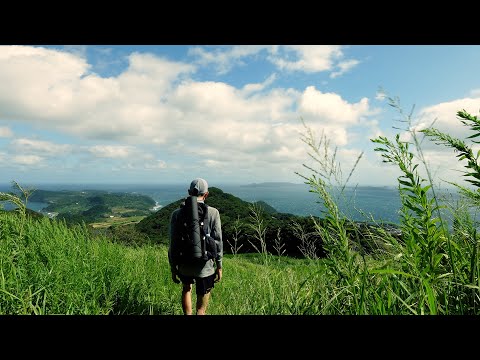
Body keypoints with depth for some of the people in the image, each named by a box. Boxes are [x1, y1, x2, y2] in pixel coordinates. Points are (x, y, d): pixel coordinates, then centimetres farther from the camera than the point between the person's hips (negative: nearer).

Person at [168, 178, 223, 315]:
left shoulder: (177, 214, -7)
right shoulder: (213, 213, -11)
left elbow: (173, 244, -3)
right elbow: (217, 241, -8)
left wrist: (173, 268, 9)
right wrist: (219, 266, 4)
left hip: (184, 266, 2)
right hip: (205, 267, -2)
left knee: (186, 289, 33)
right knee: (201, 308, 17)